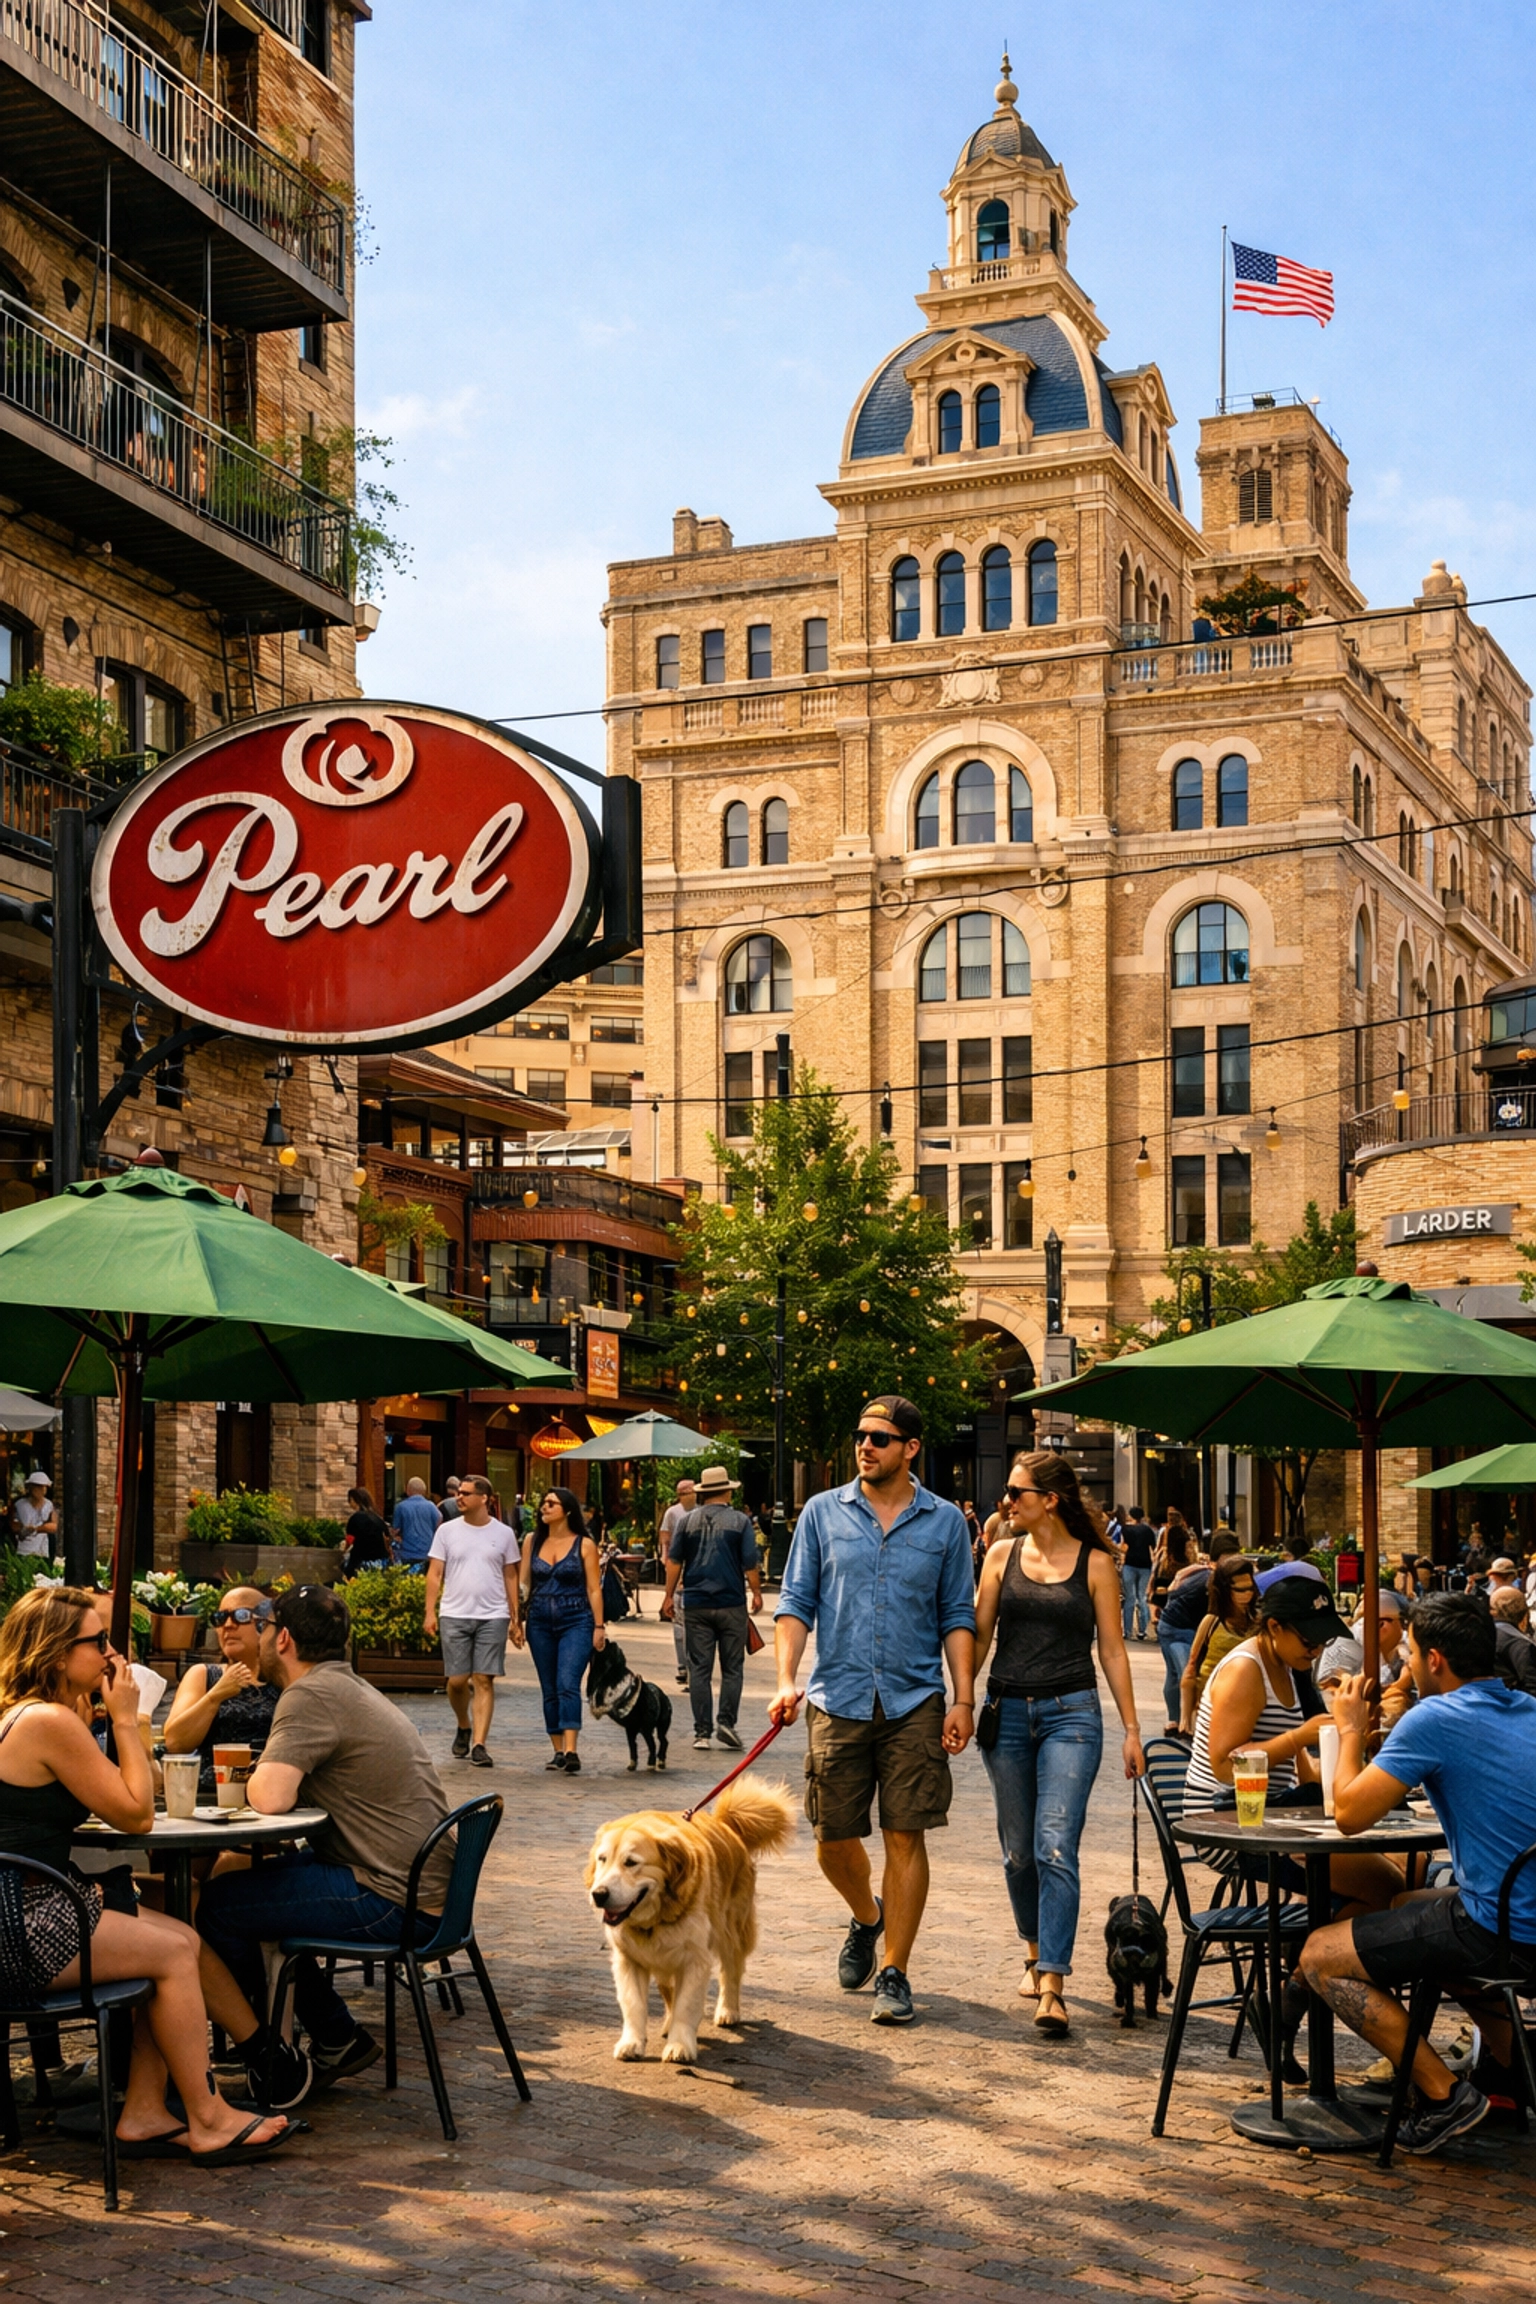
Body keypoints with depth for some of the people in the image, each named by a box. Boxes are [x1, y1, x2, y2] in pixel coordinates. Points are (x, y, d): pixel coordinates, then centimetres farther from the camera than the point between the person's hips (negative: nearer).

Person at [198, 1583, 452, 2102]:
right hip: (421, 1887, 10)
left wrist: (257, 1775, -3)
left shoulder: (312, 1696, -14)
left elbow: (270, 1798, -25)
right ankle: (339, 2039, 25)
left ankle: (274, 2068, 7)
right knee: (246, 1882, 23)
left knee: (214, 1905, -6)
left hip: (391, 1900, -10)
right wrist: (271, 1778, 5)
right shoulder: (350, 1688, 18)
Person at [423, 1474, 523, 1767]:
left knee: (484, 1680, -4)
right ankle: (464, 1727, 29)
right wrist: (429, 1612, -6)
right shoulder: (447, 1531, 4)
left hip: (493, 1617, -1)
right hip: (454, 1615, 1)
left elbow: (510, 1577, 10)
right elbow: (435, 1574, 4)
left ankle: (479, 1744, -4)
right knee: (457, 1680, 2)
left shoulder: (503, 1534, 5)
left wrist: (515, 1619, 7)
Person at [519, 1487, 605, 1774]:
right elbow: (523, 1582, 10)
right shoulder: (533, 1541, 10)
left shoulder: (584, 1545, 0)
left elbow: (594, 1589, 1)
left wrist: (599, 1626, -2)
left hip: (576, 1622, -4)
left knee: (567, 1684, -17)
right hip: (540, 1622, 4)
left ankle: (571, 1752, -24)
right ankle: (558, 1750, 16)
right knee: (549, 1690, 8)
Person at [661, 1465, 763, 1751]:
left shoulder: (688, 1521, 4)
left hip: (697, 1605, 2)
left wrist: (669, 1596, 13)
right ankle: (727, 1721, -4)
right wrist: (756, 1593, 10)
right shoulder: (740, 1521, -2)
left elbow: (674, 1561, 4)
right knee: (732, 1668, 8)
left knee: (699, 1669, 4)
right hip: (731, 1604, -2)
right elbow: (750, 1564, -4)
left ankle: (702, 1732, 3)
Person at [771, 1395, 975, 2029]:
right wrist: (785, 1681, -8)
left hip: (914, 1703, -1)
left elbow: (957, 1617, 7)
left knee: (905, 1838, -3)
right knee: (833, 1840, 6)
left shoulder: (944, 1522, 4)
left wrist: (963, 1699, -2)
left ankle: (894, 1972, 7)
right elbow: (796, 1603, 5)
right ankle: (867, 1917, 37)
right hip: (837, 1700, 1)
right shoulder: (823, 1513, 5)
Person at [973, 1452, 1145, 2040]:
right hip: (1007, 1711, 3)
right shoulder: (1003, 1556, 7)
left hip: (1071, 1713, -3)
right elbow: (978, 1634, 8)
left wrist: (1131, 1729, 2)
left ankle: (1051, 1987, -17)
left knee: (1055, 1847, -15)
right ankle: (1036, 1951, 34)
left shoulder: (1095, 1563, 1)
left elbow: (1112, 1648, 3)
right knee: (1017, 1851, 10)